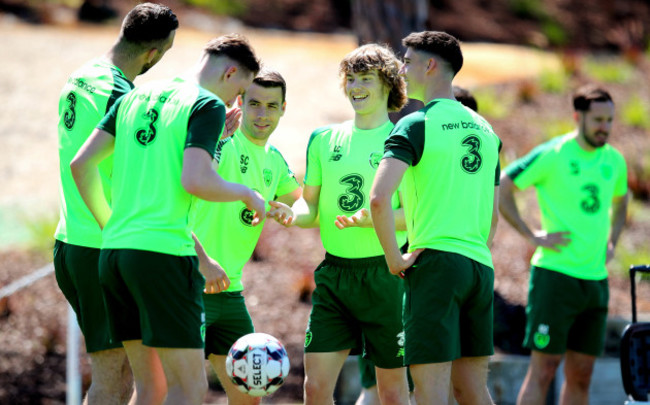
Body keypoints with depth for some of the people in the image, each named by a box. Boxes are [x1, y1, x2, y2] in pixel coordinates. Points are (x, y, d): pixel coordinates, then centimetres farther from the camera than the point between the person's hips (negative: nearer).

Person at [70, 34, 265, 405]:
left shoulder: (135, 97, 17)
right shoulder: (207, 106, -4)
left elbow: (81, 164, 14)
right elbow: (195, 181, -18)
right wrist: (246, 193, 0)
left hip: (114, 249, 8)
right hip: (163, 251, -8)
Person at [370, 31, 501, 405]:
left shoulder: (416, 125, -6)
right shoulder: (484, 129, 16)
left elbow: (379, 198, -20)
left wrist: (394, 258, -10)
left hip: (434, 262, -7)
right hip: (480, 266, 7)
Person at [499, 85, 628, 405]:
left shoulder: (614, 160, 10)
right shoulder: (551, 155, -9)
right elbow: (500, 190, -7)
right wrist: (531, 236, -9)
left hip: (596, 279, 6)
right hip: (556, 274, -6)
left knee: (581, 375, 7)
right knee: (543, 370, -8)